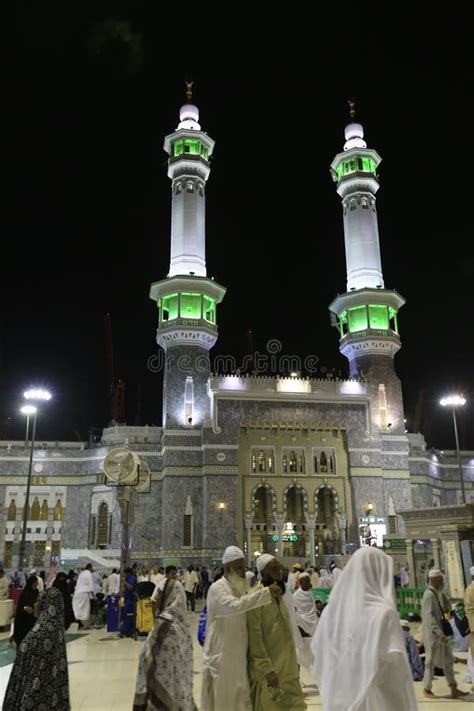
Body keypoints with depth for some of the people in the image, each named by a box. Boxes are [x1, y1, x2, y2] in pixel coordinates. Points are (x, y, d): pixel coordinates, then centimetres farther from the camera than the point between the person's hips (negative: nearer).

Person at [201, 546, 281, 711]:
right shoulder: (217, 588, -16)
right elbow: (234, 606, -35)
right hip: (221, 657, -8)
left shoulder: (240, 588, 12)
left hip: (238, 656, 8)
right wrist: (266, 593, -34)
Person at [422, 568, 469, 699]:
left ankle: (454, 690, 13)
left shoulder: (434, 594, 12)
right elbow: (429, 616, -25)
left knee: (447, 660, 9)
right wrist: (439, 633, -30)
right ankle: (427, 689, 15)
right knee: (431, 661, 2)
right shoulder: (429, 595, -19)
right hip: (432, 634, -9)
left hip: (438, 633, 9)